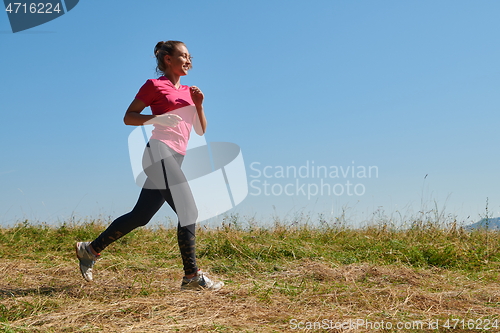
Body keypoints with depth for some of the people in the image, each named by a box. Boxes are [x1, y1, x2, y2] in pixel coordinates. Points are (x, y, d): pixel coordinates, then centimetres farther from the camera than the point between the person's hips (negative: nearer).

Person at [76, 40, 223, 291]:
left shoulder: (188, 91, 23)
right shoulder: (155, 85, 3)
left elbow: (201, 130, 21)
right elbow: (128, 117, 1)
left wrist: (199, 104, 5)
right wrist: (155, 119, -14)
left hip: (174, 159, 8)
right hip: (160, 151, -8)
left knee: (140, 216, 9)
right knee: (189, 211, -13)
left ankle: (90, 250, 22)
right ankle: (192, 276, -7)